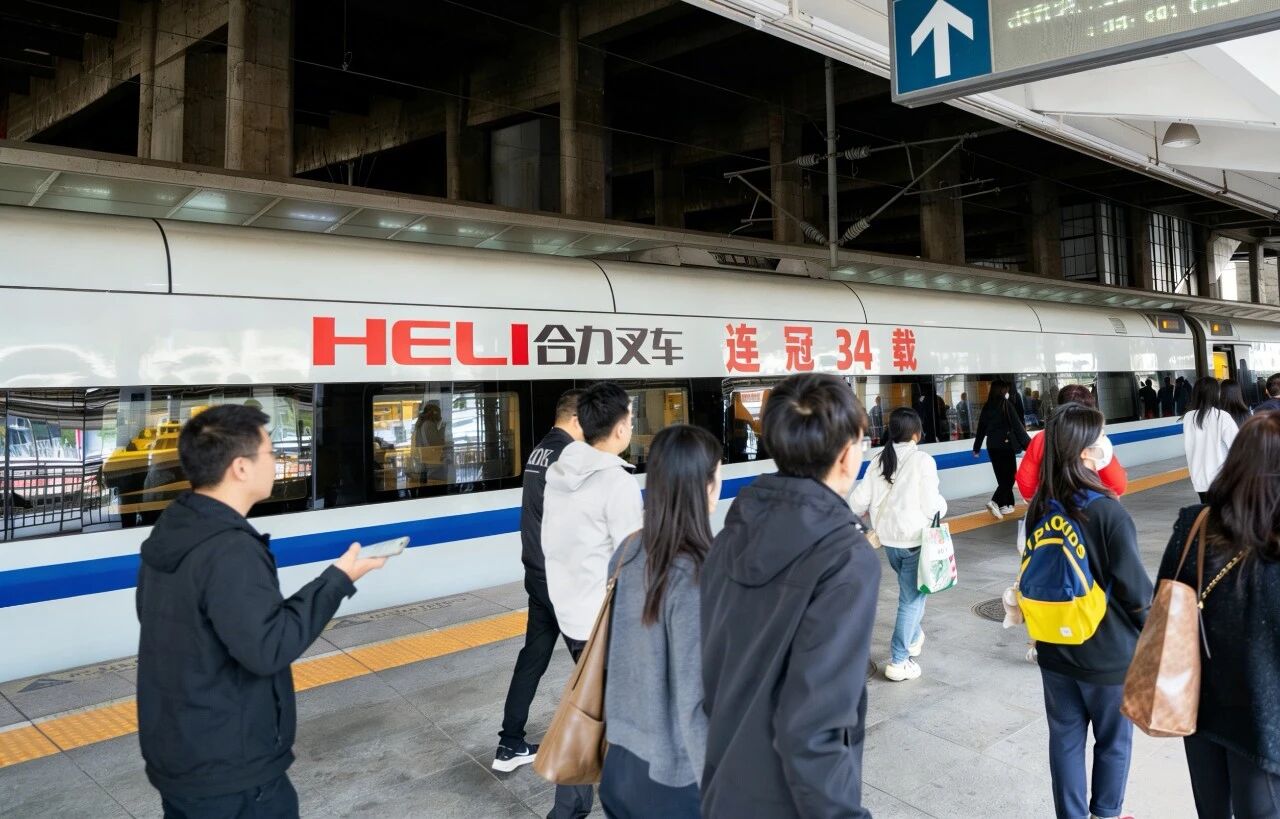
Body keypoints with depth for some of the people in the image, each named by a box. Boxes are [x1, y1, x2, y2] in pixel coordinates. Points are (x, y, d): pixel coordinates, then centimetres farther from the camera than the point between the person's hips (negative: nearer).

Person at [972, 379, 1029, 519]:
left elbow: (981, 428, 12)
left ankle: (1005, 505, 17)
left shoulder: (987, 407, 7)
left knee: (1002, 477, 15)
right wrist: (1028, 444, -5)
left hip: (992, 446, 6)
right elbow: (1017, 426, -10)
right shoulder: (1006, 405, -9)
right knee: (1009, 476, -1)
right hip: (1006, 445, -6)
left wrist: (976, 448, 21)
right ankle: (995, 502, -18)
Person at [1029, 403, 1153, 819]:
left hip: (1055, 648, 4)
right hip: (1108, 653, -4)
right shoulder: (1107, 512, -23)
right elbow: (1135, 590, -17)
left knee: (1065, 739, 16)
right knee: (1113, 741, 18)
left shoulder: (1039, 508, -6)